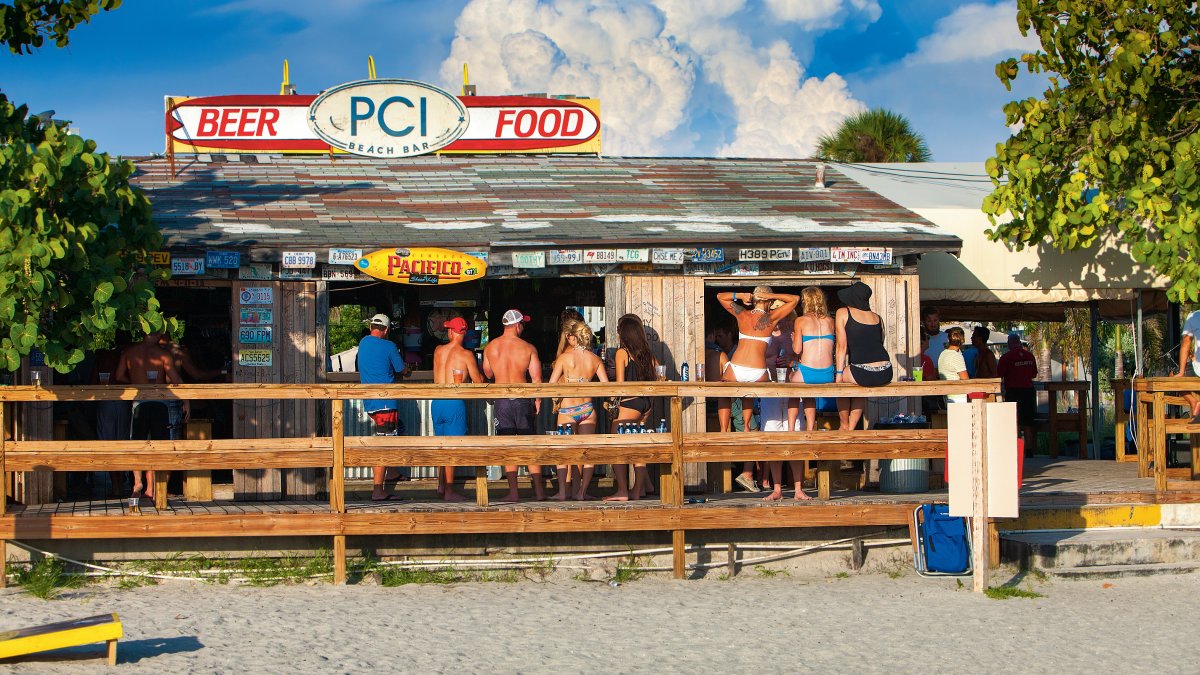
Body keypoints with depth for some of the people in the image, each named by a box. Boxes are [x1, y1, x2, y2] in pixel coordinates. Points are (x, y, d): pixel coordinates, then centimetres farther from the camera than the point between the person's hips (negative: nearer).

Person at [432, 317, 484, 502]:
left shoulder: (438, 350, 7)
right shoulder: (466, 354, -8)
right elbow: (478, 381, -4)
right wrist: (479, 373, 18)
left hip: (437, 402, 5)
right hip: (455, 403, -5)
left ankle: (441, 485, 23)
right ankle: (449, 490, -1)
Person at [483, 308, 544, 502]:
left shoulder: (490, 347, 0)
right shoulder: (528, 348, -5)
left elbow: (488, 373, 14)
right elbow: (536, 378, -4)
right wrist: (538, 400, 8)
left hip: (502, 402, 0)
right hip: (523, 400, 0)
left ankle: (513, 491, 0)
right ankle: (539, 491, 9)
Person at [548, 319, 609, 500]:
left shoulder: (564, 357, -9)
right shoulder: (595, 360, -1)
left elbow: (551, 384, -8)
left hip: (567, 409, -2)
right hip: (588, 407, 2)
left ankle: (563, 491, 5)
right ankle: (582, 491, 6)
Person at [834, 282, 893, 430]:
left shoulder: (843, 313, 6)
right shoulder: (877, 317, 17)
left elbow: (842, 346, 2)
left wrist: (839, 373, 7)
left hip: (864, 374, -5)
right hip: (886, 374, 5)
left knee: (841, 380, 26)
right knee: (861, 384, 35)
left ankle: (845, 425, 35)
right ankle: (851, 429, 37)